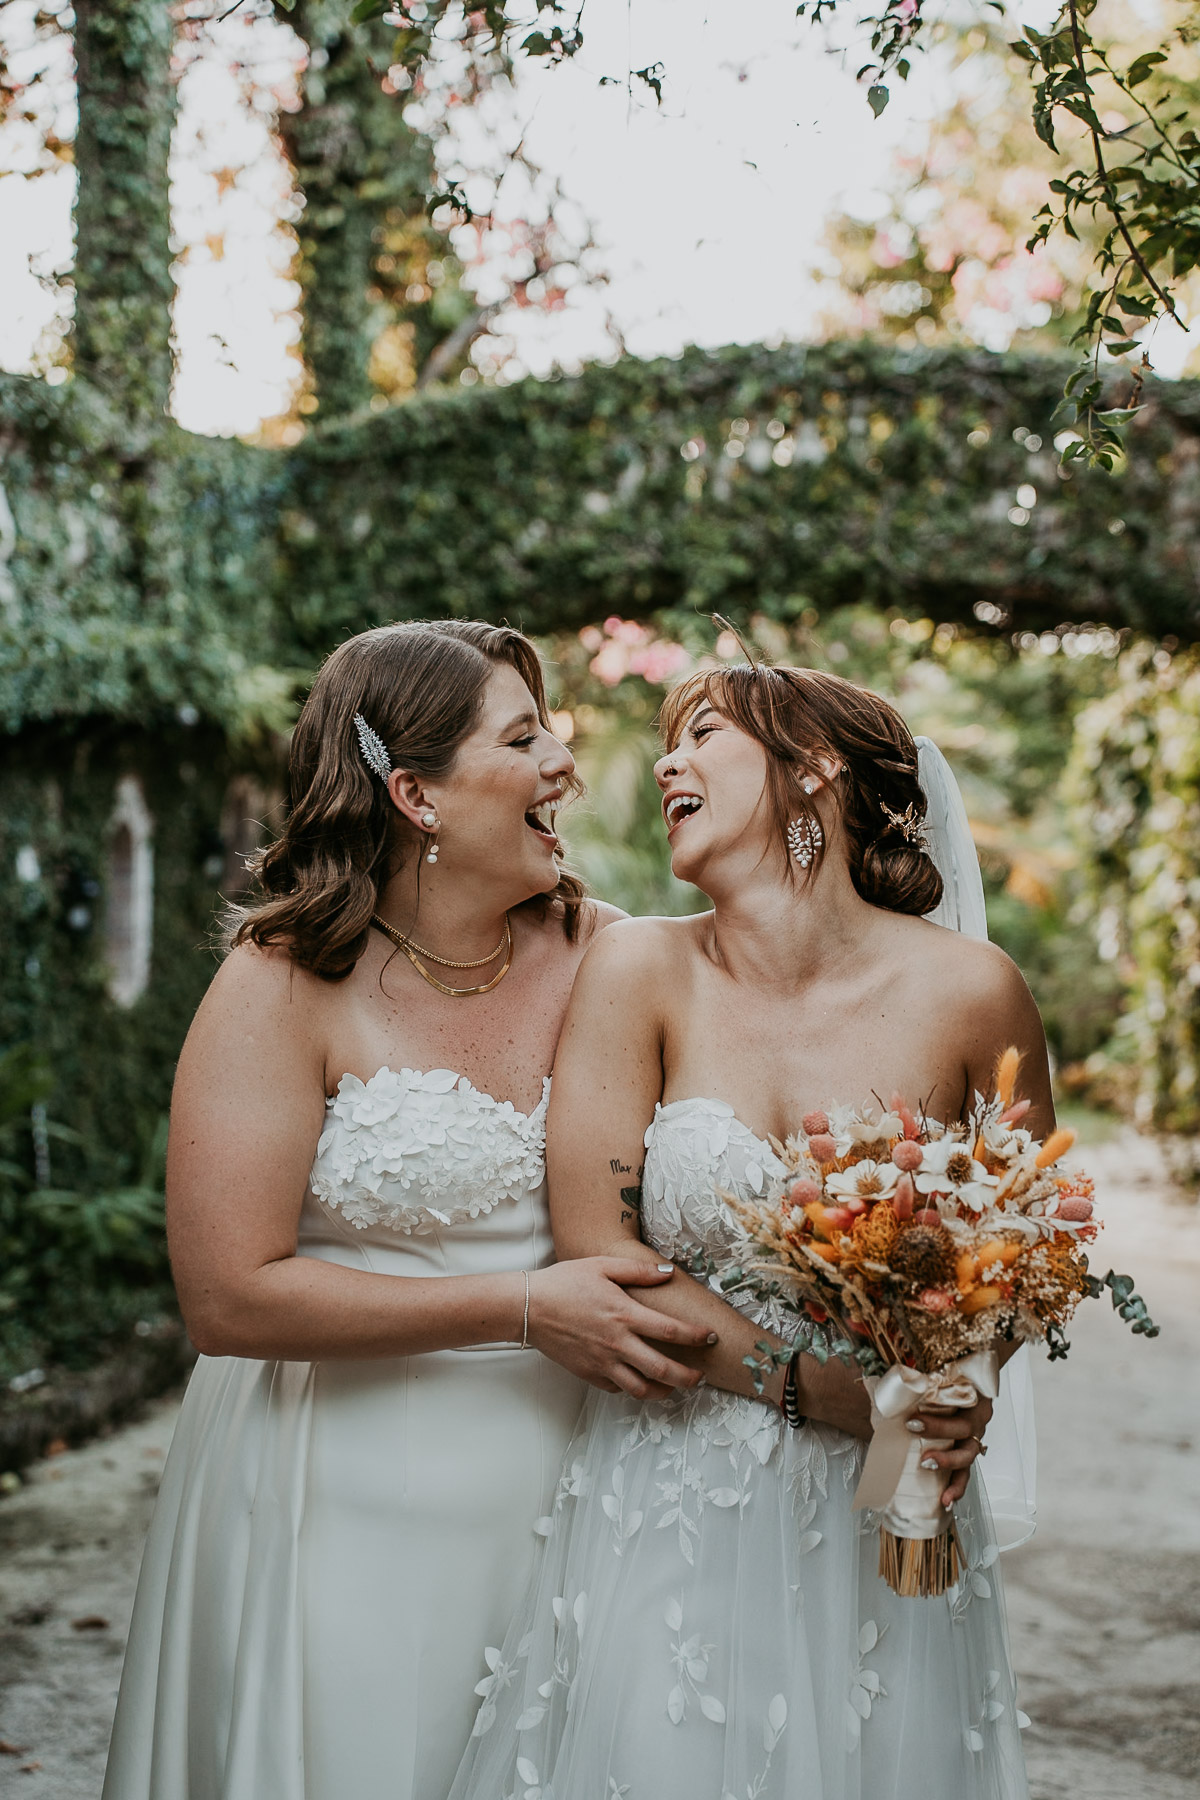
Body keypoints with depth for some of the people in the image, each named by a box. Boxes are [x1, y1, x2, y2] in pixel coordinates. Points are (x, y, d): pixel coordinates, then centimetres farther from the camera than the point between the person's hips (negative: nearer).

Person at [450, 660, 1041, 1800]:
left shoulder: (967, 991, -6)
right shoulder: (641, 970, -7)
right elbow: (592, 1250, -9)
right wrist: (815, 1385, -16)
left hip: (885, 1519, 1)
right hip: (669, 1504, 0)